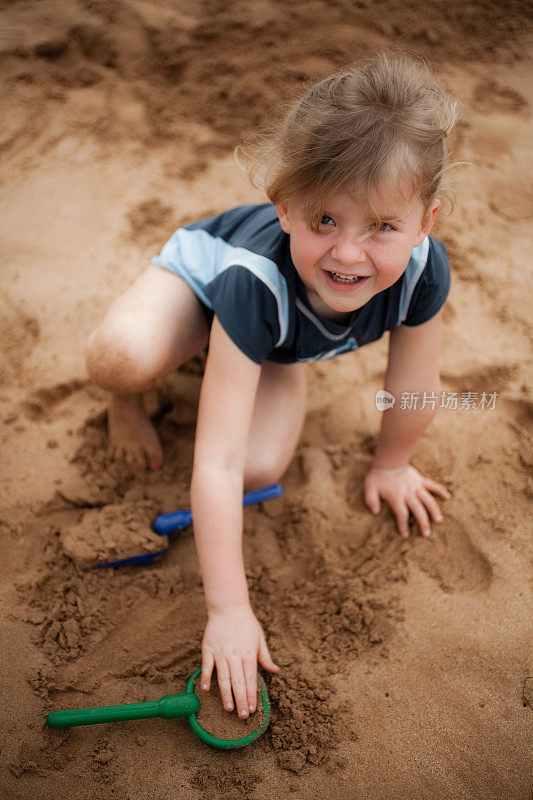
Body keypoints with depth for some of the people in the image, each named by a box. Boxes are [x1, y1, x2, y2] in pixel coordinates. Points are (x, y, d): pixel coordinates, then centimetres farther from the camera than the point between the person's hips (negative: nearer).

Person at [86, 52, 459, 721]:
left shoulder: (421, 271, -36)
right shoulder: (259, 283, -45)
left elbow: (413, 385, -15)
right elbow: (216, 464, -44)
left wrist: (390, 464, 1)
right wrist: (228, 609, -40)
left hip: (285, 339, 4)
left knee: (263, 467, -17)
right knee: (122, 355, -37)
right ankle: (128, 397, 3)